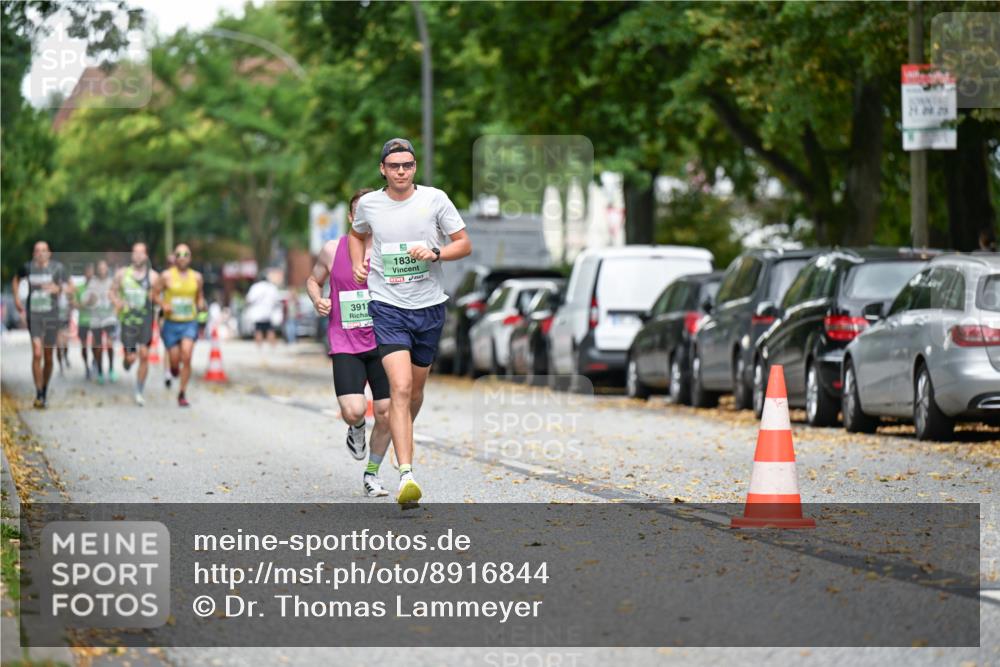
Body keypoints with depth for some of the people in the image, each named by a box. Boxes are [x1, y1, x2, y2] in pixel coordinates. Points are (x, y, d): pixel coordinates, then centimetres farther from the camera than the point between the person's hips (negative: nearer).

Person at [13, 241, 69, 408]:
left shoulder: (57, 267, -4)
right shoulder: (28, 267, 1)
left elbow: (66, 288, -8)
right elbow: (17, 279, 22)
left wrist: (57, 288, -29)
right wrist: (17, 299, 13)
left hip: (52, 316, 0)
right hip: (34, 315, 0)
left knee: (48, 357, 10)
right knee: (37, 354, -15)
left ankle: (45, 392, 27)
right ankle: (38, 395, -14)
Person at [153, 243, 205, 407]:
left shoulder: (196, 277, 5)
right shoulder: (166, 276, -3)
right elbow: (155, 294, 2)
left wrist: (201, 304, -5)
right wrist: (163, 305, -16)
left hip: (190, 322, 1)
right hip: (171, 323, -1)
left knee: (186, 356, -16)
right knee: (175, 360, 0)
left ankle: (183, 394, -8)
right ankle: (173, 369, 40)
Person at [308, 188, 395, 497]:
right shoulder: (332, 250, 0)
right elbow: (313, 279, 16)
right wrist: (318, 299, -4)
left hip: (381, 343, 1)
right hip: (345, 344, -1)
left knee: (385, 414, -1)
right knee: (353, 411, -19)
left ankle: (372, 473, 22)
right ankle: (356, 428, 20)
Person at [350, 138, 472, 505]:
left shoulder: (434, 199, -3)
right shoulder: (369, 204, 0)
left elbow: (464, 244, 3)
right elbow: (357, 234, 23)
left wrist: (435, 253, -15)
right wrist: (358, 265, 6)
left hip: (429, 307, 2)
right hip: (387, 308, -2)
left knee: (416, 390, 15)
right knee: (400, 388, -18)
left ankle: (402, 435, 48)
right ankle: (406, 475, -24)